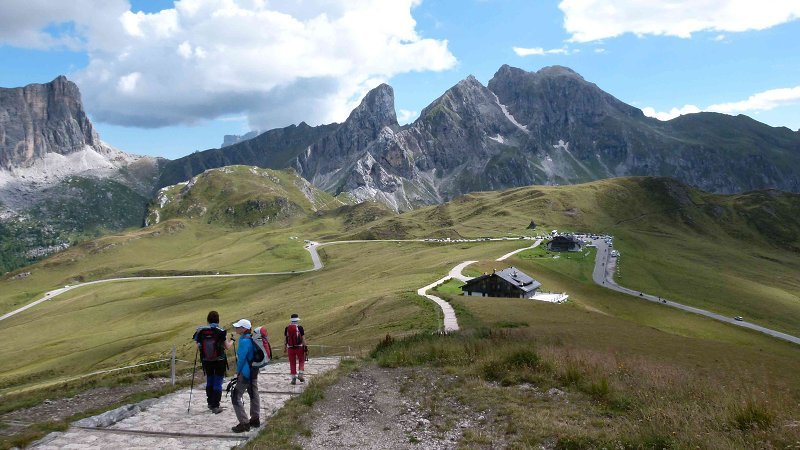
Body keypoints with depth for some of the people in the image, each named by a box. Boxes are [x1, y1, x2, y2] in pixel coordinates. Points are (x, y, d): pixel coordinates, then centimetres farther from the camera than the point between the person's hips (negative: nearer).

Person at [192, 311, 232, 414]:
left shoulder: (201, 331, -7)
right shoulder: (220, 331, -15)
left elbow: (198, 348, -1)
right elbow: (227, 347, -7)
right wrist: (231, 341, 14)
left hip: (206, 362, 3)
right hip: (220, 361, -3)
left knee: (209, 382, 20)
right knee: (218, 384, 5)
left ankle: (210, 403, 31)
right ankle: (215, 406, 5)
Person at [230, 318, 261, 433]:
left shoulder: (244, 341, -21)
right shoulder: (251, 338, 7)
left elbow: (241, 358, -19)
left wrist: (238, 372, -5)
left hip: (246, 373, -10)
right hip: (254, 371, 10)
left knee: (236, 397, -6)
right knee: (253, 395, 18)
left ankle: (244, 423, -6)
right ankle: (255, 419, 29)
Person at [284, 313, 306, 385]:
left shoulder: (287, 328, 2)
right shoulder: (300, 327, -8)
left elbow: (285, 339, 6)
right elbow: (303, 338, -8)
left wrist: (285, 348, 15)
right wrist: (305, 347, -1)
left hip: (290, 348, 2)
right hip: (299, 347, -2)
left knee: (292, 363, 10)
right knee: (301, 361, 16)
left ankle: (293, 378, 10)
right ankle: (300, 374, 2)